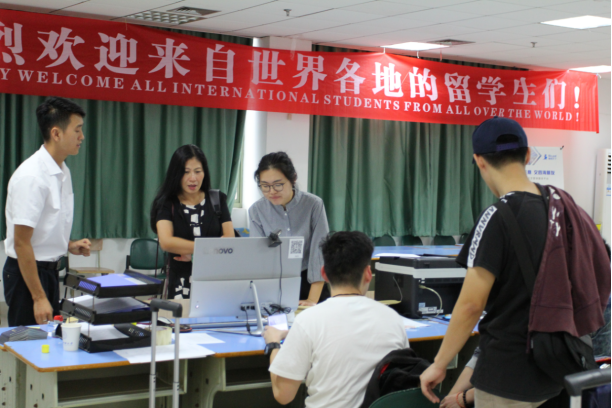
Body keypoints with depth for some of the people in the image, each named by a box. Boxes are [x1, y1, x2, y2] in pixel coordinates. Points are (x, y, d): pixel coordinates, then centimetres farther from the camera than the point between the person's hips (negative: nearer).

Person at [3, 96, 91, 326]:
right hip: (27, 272, -8)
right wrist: (38, 297, -21)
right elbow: (21, 243, -21)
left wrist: (69, 245, 3)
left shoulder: (63, 172, 5)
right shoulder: (31, 177, -21)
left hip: (50, 270, 8)